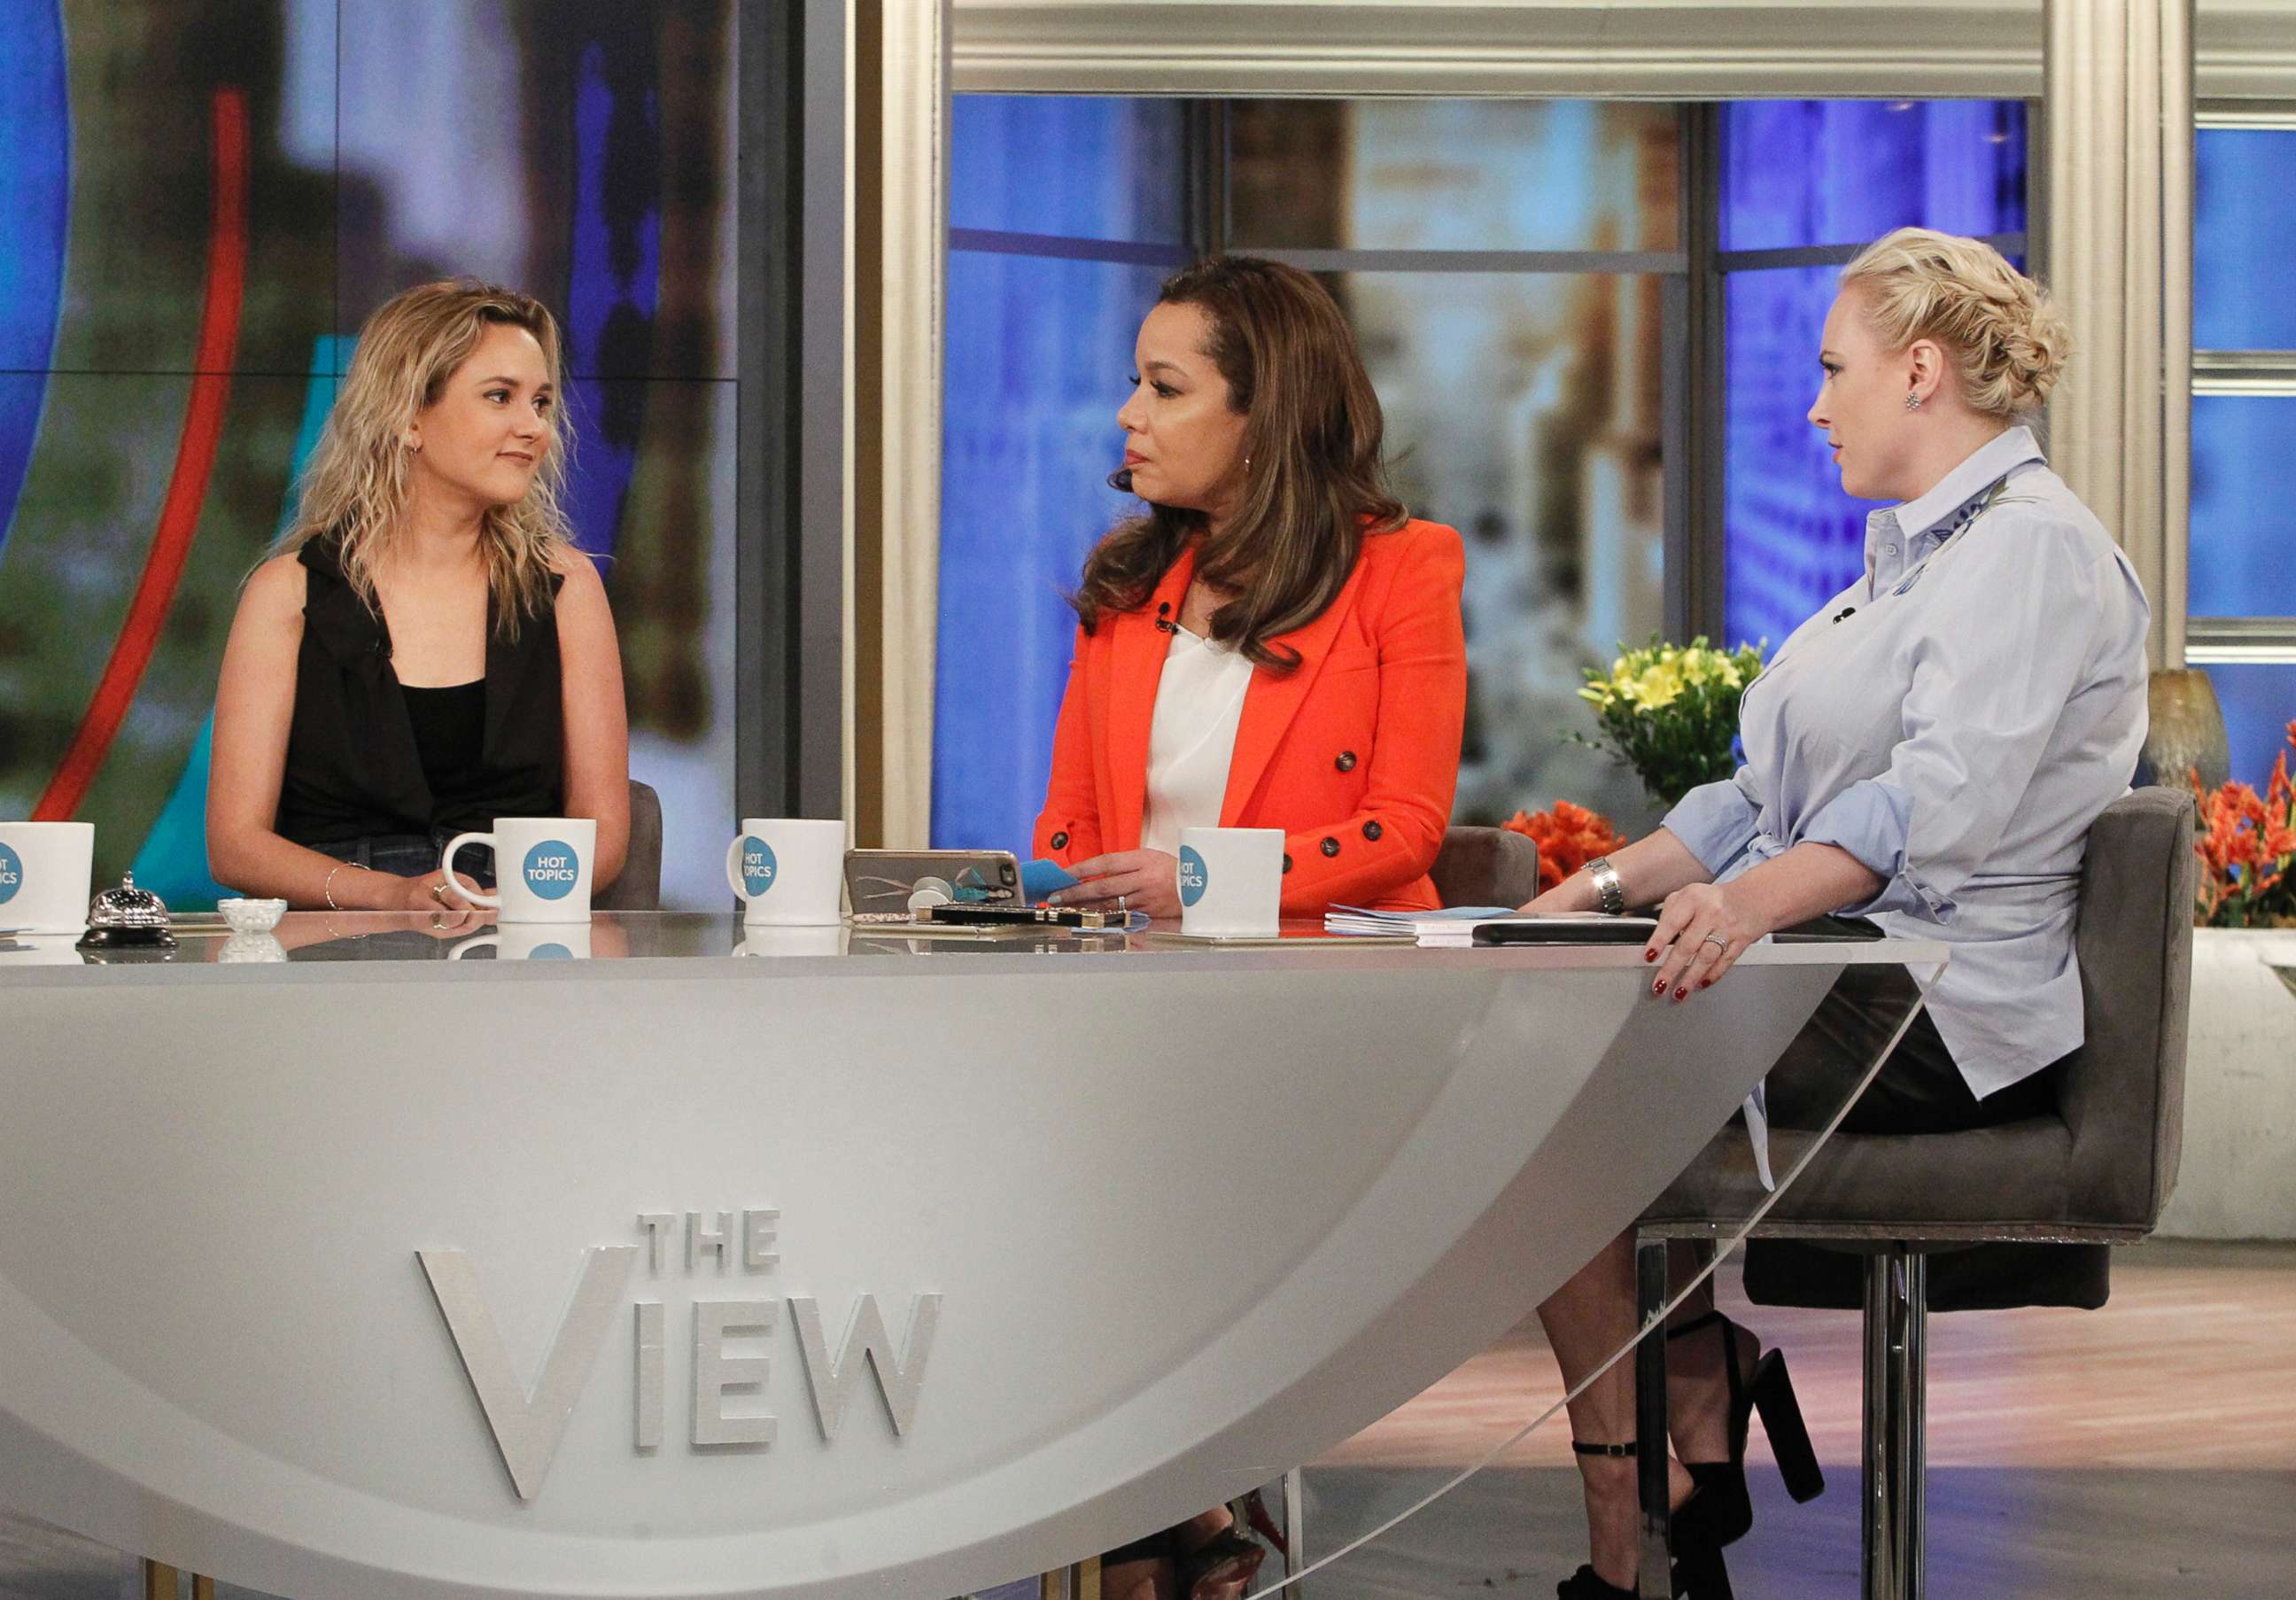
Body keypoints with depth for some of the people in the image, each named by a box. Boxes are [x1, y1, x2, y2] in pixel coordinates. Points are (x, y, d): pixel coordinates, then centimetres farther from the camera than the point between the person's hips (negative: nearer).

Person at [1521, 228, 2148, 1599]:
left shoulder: (2034, 549, -10)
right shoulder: (1919, 555, 23)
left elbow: (1943, 798, -26)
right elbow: (1774, 796, 22)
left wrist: (1753, 899, -40)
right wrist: (1612, 884, 8)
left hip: (1945, 1019, -10)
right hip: (1838, 978, 10)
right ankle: (1713, 1405, -5)